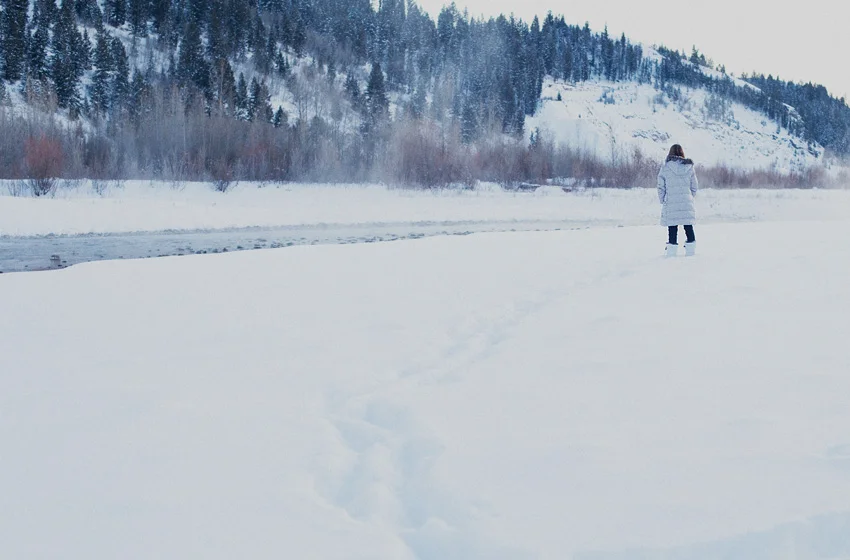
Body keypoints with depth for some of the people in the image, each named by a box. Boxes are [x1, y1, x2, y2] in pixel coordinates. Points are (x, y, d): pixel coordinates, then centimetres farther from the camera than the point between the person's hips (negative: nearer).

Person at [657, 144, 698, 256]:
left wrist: (663, 201, 8)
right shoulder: (689, 167, 2)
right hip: (687, 204, 2)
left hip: (671, 204, -2)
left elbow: (661, 187, -2)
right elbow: (695, 186, 8)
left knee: (672, 228, 3)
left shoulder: (665, 168, -6)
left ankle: (671, 251, 4)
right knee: (689, 227, 11)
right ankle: (691, 250, 15)